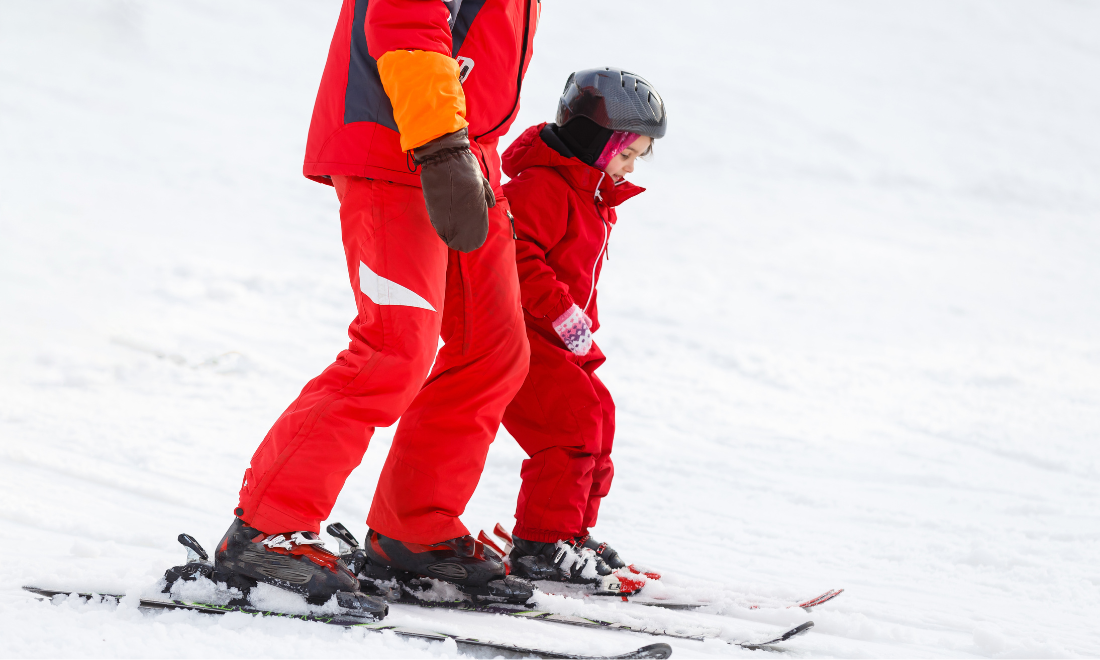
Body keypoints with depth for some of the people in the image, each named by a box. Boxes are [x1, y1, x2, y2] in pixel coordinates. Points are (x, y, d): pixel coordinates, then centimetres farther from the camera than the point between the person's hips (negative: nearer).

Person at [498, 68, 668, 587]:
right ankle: (540, 545, -15)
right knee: (573, 414, -18)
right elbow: (516, 254, -30)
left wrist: (581, 331, 20)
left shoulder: (589, 195, 17)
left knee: (596, 412, 13)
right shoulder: (541, 187, -18)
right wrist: (565, 315, -27)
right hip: (511, 331, -11)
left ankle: (572, 531, 24)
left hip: (553, 336, 11)